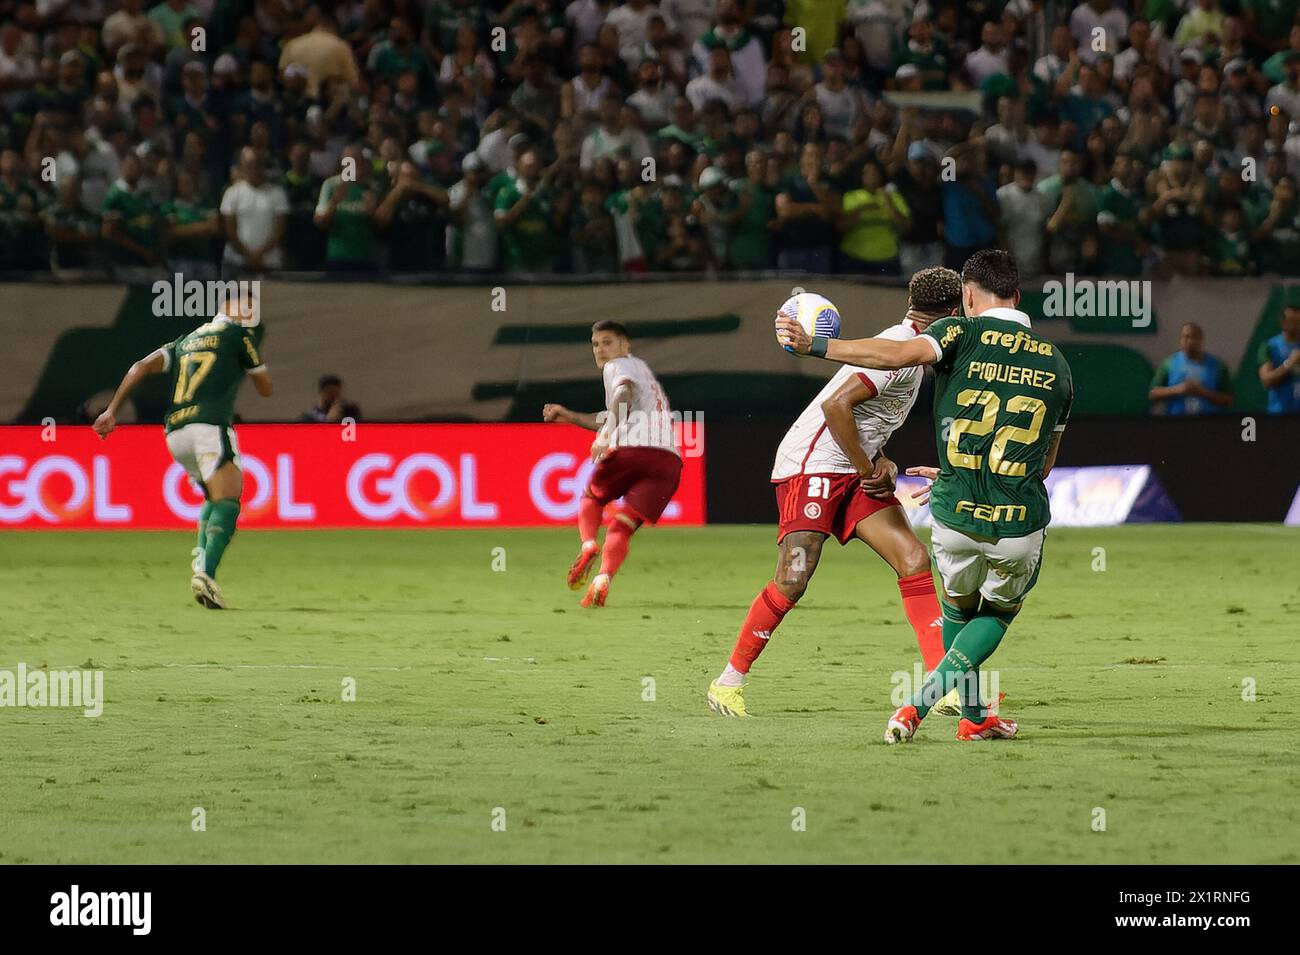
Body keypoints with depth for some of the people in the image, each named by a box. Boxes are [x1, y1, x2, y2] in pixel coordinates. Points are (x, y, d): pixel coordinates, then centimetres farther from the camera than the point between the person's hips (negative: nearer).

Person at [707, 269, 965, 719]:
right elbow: (835, 405, -26)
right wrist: (869, 469, -17)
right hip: (811, 465, -9)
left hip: (853, 471, 9)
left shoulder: (908, 350, 15)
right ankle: (729, 680, 0)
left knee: (914, 559, -4)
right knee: (793, 579, -15)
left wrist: (882, 463, 8)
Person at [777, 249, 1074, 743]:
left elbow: (898, 354, -23)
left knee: (959, 607, 29)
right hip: (1020, 526, 1)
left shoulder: (963, 334, -1)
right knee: (999, 613, 25)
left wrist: (814, 345, -17)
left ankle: (975, 717, 30)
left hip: (955, 518, -1)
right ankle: (920, 701, 4)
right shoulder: (1056, 364, 12)